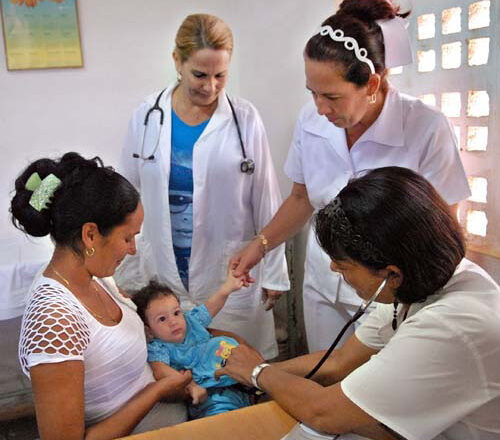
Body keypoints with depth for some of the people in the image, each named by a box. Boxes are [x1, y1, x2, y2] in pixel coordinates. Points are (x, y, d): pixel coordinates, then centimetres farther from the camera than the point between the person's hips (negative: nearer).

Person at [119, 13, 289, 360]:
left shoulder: (245, 119, -6)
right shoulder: (147, 117, -1)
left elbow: (266, 202, -1)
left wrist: (274, 272, 2)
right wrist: (127, 274, 8)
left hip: (231, 274, -1)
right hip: (163, 273, 2)